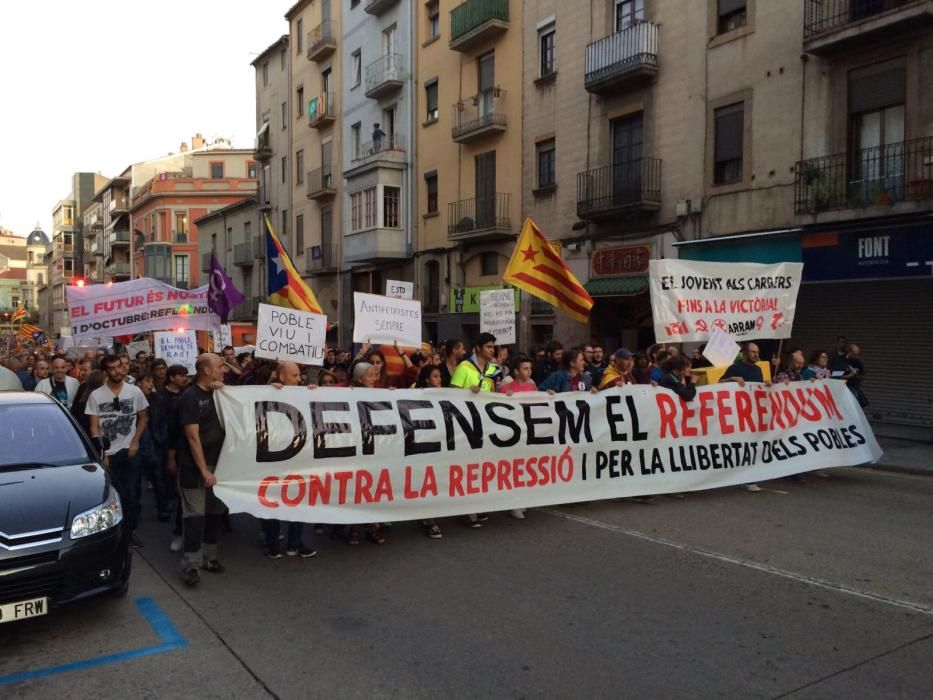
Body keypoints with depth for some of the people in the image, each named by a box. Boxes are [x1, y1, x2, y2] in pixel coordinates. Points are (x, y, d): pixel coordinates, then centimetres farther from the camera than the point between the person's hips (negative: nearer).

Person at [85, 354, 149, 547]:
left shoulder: (135, 391, 0)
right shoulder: (96, 395, -3)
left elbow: (143, 418, 8)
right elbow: (94, 427, -2)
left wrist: (135, 441, -3)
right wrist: (101, 454, -7)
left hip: (129, 452, 1)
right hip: (107, 453, -1)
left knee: (131, 494, 3)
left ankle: (130, 530, 17)